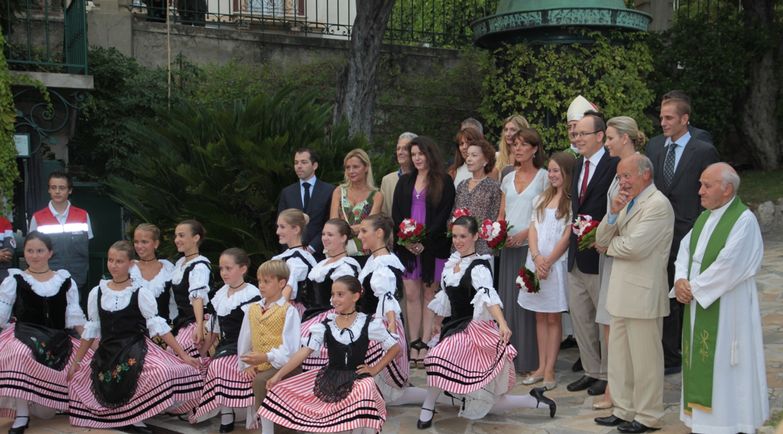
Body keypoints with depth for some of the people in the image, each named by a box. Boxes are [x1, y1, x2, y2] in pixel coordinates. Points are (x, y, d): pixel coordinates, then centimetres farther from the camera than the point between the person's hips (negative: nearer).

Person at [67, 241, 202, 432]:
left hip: (136, 352, -5)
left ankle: (135, 418, -8)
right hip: (106, 355, 5)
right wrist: (76, 362, 14)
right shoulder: (96, 293, 5)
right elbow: (91, 331, 12)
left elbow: (158, 326, -7)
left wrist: (183, 355, -12)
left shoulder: (140, 293, -6)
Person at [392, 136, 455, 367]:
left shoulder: (444, 182, 1)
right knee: (411, 295, 2)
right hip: (407, 246, 4)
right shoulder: (404, 182, 14)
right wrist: (405, 239, -6)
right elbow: (396, 213, 9)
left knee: (429, 294, 0)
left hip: (433, 246, -4)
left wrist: (425, 240, -13)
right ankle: (413, 345, 6)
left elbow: (444, 214, -6)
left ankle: (425, 345, 2)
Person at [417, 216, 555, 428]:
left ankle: (427, 409, -9)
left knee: (439, 357, -31)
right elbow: (446, 296, 22)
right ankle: (534, 401, 22)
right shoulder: (452, 262, 6)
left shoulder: (479, 267, -17)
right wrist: (438, 322, 32)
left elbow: (488, 295, -35)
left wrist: (502, 323, -50)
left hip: (476, 330, -8)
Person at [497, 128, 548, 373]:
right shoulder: (508, 178, 15)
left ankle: (530, 360, 3)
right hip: (508, 246, 5)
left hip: (531, 245, -5)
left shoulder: (544, 177, -2)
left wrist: (524, 233, -17)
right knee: (508, 299, 5)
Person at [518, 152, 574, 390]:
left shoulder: (572, 201, -5)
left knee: (553, 317, 0)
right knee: (540, 316, 8)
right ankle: (541, 367, 14)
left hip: (557, 263, -6)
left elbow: (567, 236, -9)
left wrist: (548, 262, -10)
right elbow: (532, 229, 8)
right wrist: (537, 257, -7)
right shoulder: (542, 199, 14)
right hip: (536, 262, 6)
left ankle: (549, 369, 5)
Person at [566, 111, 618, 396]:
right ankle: (591, 371, 28)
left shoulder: (614, 165, -14)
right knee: (579, 316, 15)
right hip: (577, 255, 9)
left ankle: (607, 374, 18)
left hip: (599, 255, -9)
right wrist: (575, 232, 10)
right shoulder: (579, 164, 13)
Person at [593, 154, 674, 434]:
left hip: (643, 294, -9)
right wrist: (613, 213, -6)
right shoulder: (627, 203, 16)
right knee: (619, 356, 16)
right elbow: (601, 240, 10)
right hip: (622, 292, 9)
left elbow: (635, 246, -22)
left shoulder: (658, 204, -13)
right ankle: (624, 410, 27)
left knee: (644, 359, 1)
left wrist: (609, 247, -3)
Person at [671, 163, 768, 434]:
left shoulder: (744, 220, -15)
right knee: (700, 361, 13)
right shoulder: (704, 218, 12)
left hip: (726, 308, -8)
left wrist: (693, 288, -15)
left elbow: (727, 265, -22)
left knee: (723, 365, -1)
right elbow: (685, 249, 12)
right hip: (699, 305, 8)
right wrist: (681, 279, -6)